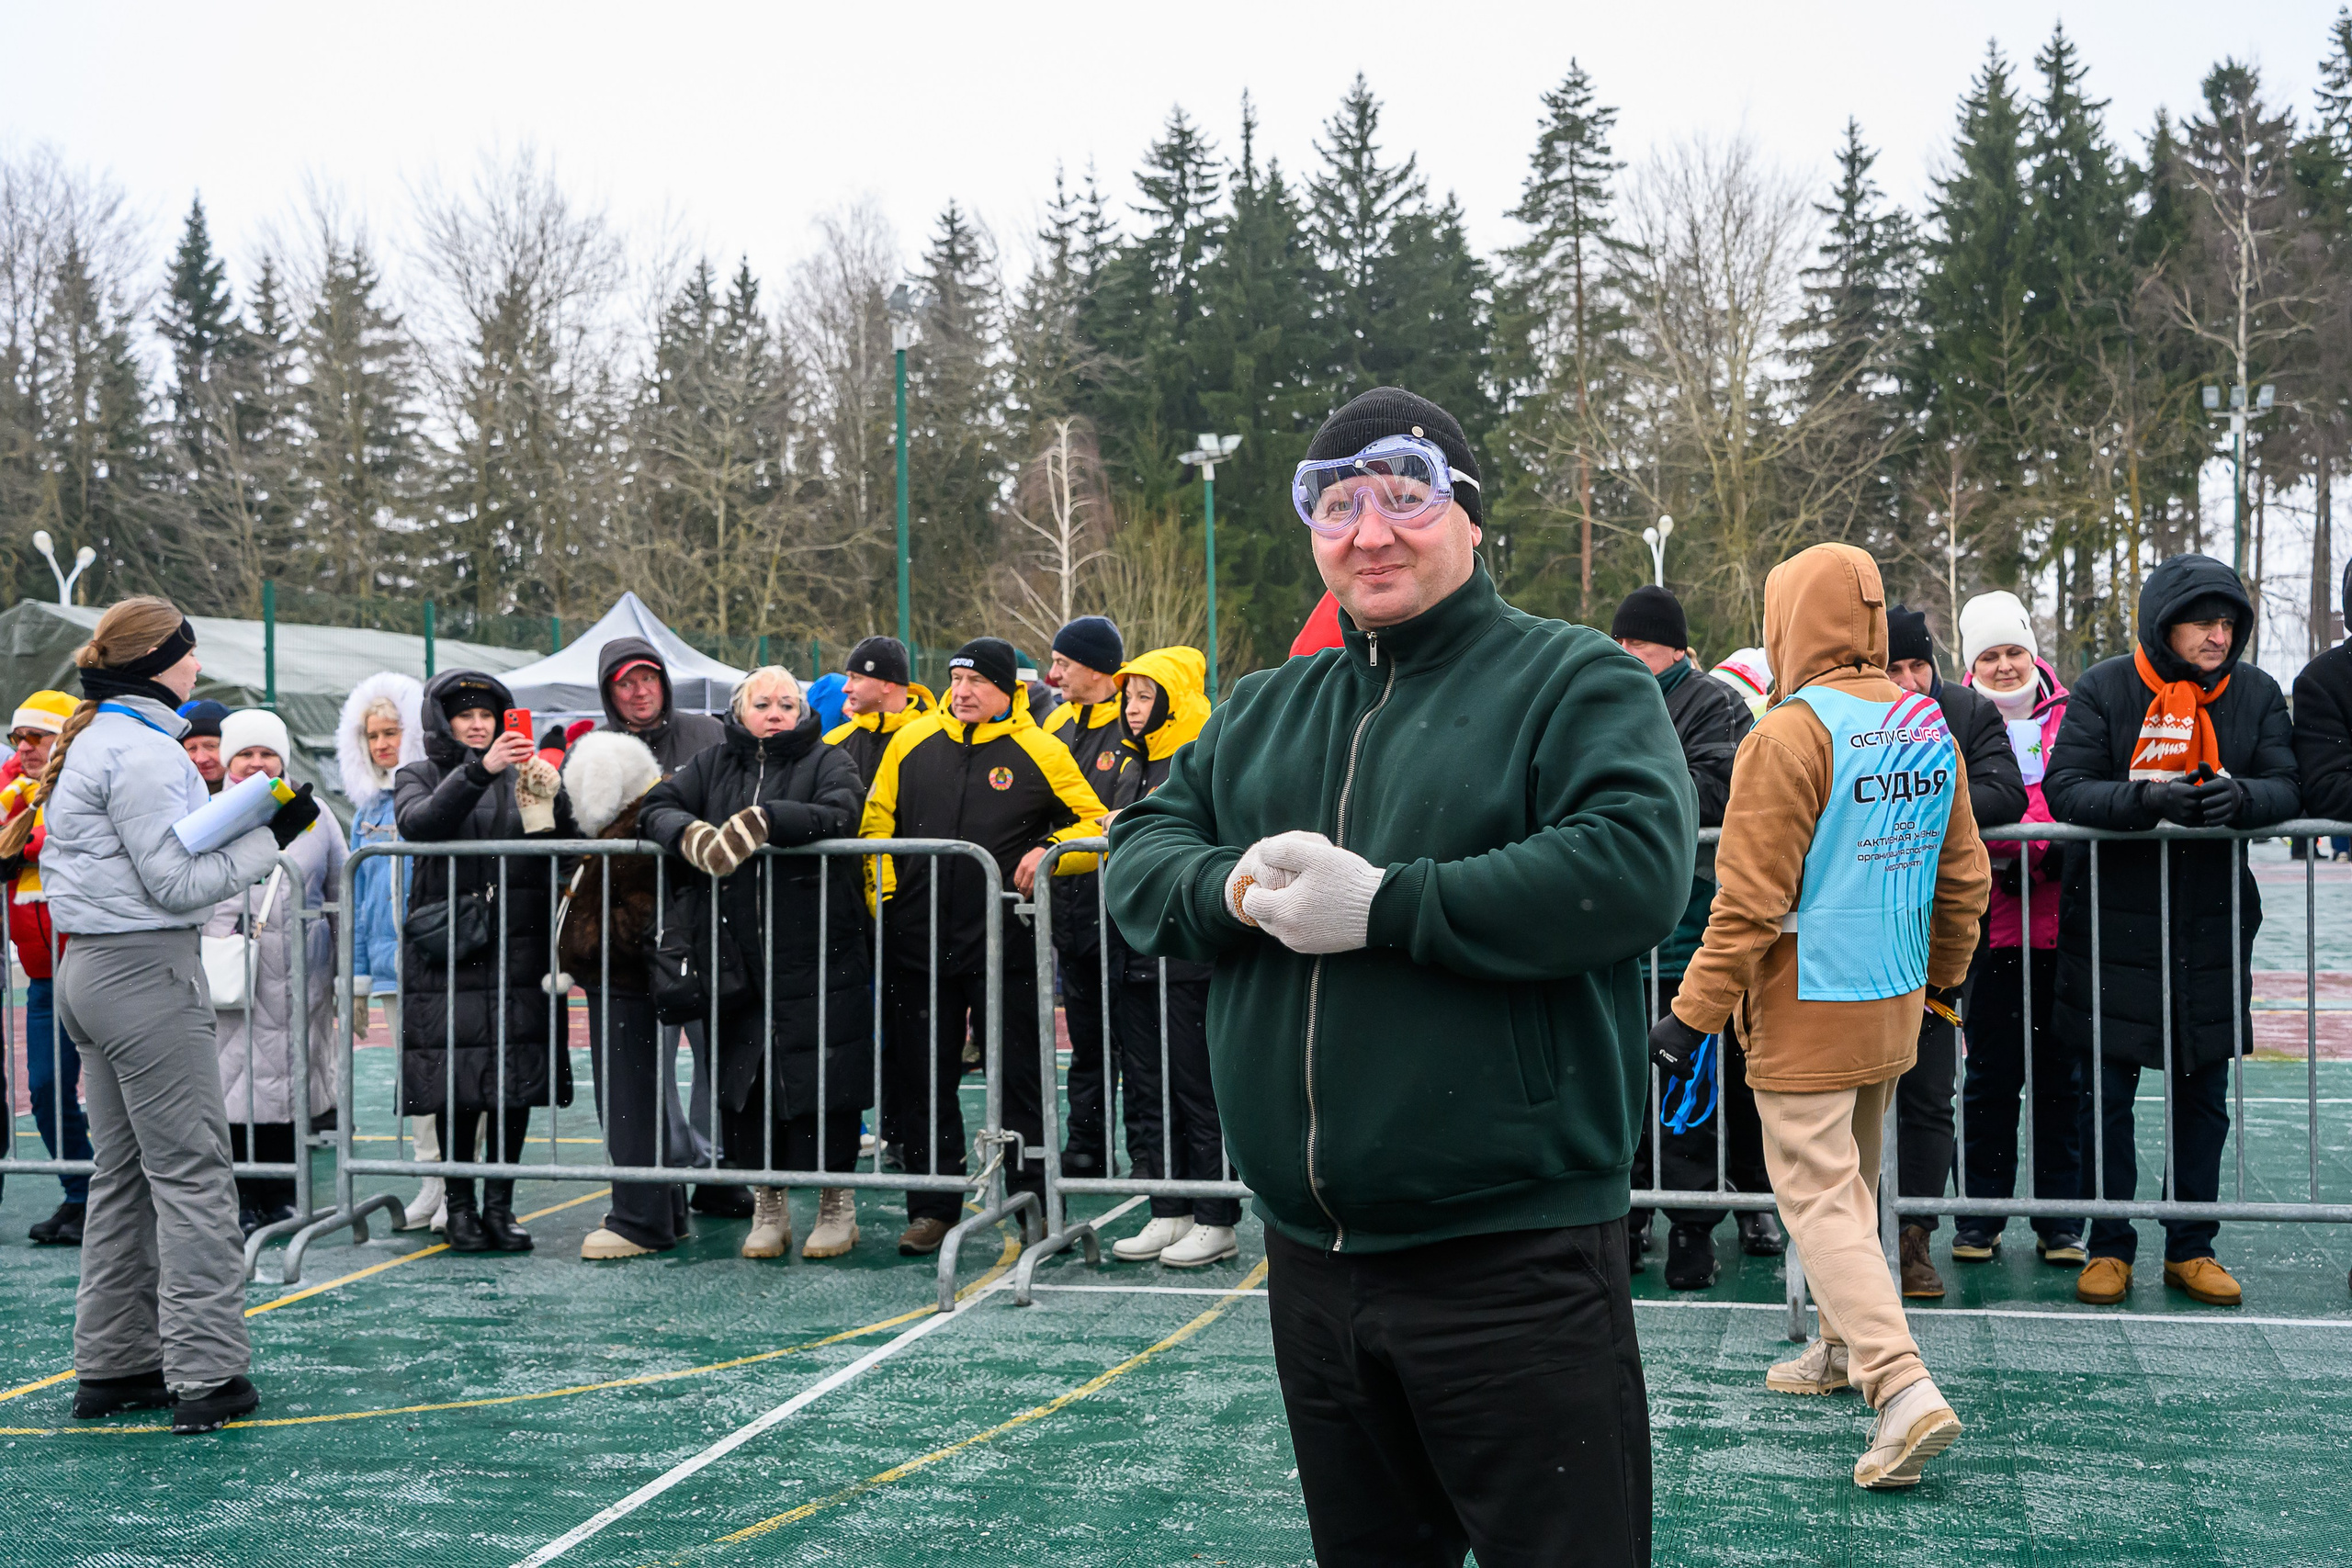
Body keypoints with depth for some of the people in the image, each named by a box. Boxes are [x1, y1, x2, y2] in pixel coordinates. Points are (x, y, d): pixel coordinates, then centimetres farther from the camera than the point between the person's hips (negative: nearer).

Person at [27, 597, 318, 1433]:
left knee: (124, 1170, 14)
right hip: (145, 971, -10)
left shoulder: (90, 742, 16)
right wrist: (272, 834, -11)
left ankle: (112, 1364, 19)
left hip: (92, 967, 10)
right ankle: (207, 1372, -4)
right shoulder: (141, 751, -16)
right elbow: (178, 881, -17)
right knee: (192, 1169, -6)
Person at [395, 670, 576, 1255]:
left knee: (517, 1076, 0)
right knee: (456, 1078, -2)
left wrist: (549, 799, -14)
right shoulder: (419, 777, 9)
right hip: (448, 950, -2)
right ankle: (459, 1202, 10)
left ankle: (500, 1203, 9)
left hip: (518, 948, 2)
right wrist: (479, 770, -26)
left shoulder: (522, 776, 14)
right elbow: (418, 823, -15)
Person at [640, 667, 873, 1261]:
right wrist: (691, 834, -17)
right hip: (737, 958, 4)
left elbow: (841, 814, -15)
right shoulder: (714, 765, 16)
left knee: (822, 1077, -2)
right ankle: (768, 1206, 21)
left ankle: (837, 1204, 12)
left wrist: (760, 821, -25)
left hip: (816, 958, -3)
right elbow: (659, 807, 5)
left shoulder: (826, 761, 5)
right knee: (743, 1078, 6)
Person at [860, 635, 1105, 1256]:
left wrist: (1050, 852, -14)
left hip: (1004, 943, -3)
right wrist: (881, 897, 5)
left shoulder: (1039, 752, -2)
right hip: (918, 942, 3)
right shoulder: (911, 743, 6)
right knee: (923, 1076, 9)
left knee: (1017, 1074, 2)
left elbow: (1097, 827, 3)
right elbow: (876, 824, 15)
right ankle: (933, 1207, 19)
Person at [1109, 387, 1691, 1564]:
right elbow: (1139, 859, 11)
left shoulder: (1576, 680, -5)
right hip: (1311, 1256, 6)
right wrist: (1236, 889, -12)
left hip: (1514, 1257, -6)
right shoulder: (1261, 712, 15)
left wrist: (1383, 906, -21)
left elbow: (1635, 868, -21)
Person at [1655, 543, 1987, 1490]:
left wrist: (1693, 1015, -14)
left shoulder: (1791, 735, -18)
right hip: (1894, 1008, 8)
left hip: (1807, 1013, -8)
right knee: (1851, 1180, 21)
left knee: (1818, 1197, -4)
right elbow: (1964, 877, 13)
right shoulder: (1930, 729, 5)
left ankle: (1904, 1389, -14)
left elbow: (1750, 902, -19)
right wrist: (1943, 981, 26)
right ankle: (1844, 1347, 33)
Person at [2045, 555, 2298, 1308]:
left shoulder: (2256, 693, 1)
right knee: (2107, 1091, 4)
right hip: (2114, 923, -3)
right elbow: (2062, 787, -14)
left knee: (2203, 1094, 11)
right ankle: (2109, 1248, 16)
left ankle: (2191, 1248, 23)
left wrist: (2239, 795, -28)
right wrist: (2144, 800, -32)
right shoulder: (2104, 689, -7)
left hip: (2212, 926, 3)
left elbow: (2287, 787, -5)